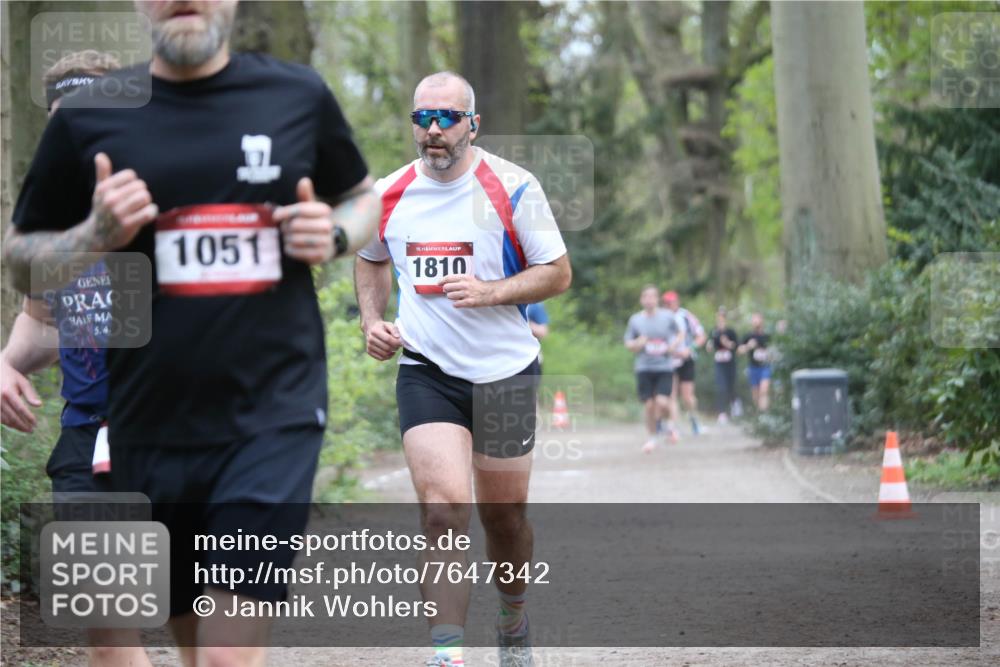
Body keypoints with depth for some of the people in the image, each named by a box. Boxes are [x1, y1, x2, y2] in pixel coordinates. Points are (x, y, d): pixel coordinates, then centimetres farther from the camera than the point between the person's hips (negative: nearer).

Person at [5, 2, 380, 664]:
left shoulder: (299, 96, 3)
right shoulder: (89, 115, 2)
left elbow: (363, 198, 20)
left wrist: (335, 235, -3)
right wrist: (95, 237, -12)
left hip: (273, 417, -2)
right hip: (147, 428, 2)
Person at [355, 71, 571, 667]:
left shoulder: (512, 188, -7)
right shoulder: (388, 194, 3)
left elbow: (558, 273, -3)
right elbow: (371, 259, 23)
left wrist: (490, 292, -18)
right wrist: (372, 320, 6)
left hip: (504, 371, -1)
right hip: (426, 371, 1)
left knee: (504, 516, 10)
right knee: (444, 510, -17)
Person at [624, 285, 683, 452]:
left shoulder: (667, 317, 0)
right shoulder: (635, 319, 2)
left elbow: (680, 333, 15)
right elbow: (628, 344, 9)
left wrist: (675, 344, -5)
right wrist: (638, 344, -13)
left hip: (665, 367, -1)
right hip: (644, 368, 1)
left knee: (662, 402, -16)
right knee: (649, 405, 1)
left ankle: (669, 423, 17)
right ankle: (651, 438, 20)